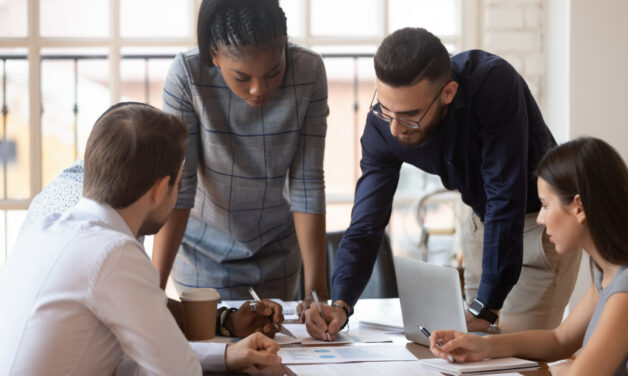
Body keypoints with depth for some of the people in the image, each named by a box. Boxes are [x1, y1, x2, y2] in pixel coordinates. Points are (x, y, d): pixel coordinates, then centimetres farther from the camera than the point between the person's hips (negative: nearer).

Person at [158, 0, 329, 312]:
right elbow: (177, 187, -25)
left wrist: (316, 288, -21)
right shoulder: (187, 75, -26)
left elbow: (308, 184, -19)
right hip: (205, 248, -2)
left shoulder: (309, 72, -21)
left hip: (278, 244, 2)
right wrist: (155, 286, -29)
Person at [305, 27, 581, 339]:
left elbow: (506, 200, -35)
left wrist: (485, 308, -36)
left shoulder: (494, 83, -35)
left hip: (542, 218, -5)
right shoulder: (383, 125, -19)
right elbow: (365, 225, -17)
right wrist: (340, 304, -33)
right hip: (483, 221, 5)